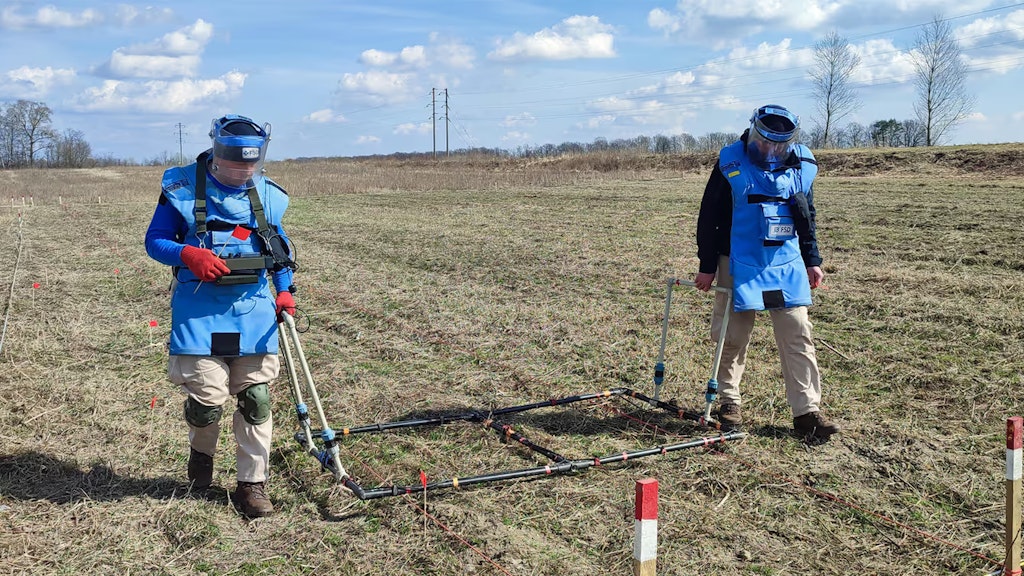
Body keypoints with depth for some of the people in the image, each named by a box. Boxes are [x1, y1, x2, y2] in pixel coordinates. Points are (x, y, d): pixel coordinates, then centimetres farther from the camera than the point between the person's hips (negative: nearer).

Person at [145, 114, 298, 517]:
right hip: (199, 309, -3)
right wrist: (188, 254, -19)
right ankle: (201, 452, 29)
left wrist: (284, 291, 3)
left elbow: (280, 250, 18)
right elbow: (155, 241, 2)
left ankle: (252, 484, 16)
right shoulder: (182, 188, -2)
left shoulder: (268, 196, 8)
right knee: (208, 399, -5)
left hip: (254, 310, 3)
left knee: (256, 399, 3)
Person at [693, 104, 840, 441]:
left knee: (797, 334, -1)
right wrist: (707, 266, -4)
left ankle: (807, 411, 4)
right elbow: (709, 217, -4)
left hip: (787, 265, 3)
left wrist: (812, 260, 13)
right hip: (739, 265, -3)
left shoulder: (802, 166, 3)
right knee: (734, 336, 5)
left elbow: (807, 218, 16)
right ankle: (728, 399, 24)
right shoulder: (731, 164, -9)